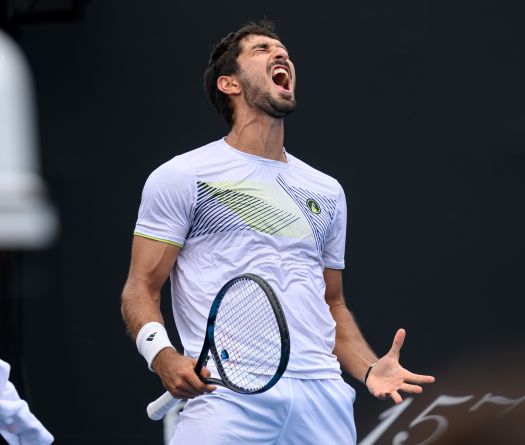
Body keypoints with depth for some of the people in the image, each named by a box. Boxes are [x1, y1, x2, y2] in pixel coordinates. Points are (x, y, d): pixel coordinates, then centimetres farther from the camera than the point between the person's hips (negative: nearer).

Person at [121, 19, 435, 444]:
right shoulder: (181, 177, 7)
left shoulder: (327, 191, 22)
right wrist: (162, 354, -18)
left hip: (323, 392, 4)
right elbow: (141, 288, 2)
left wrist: (369, 369, 6)